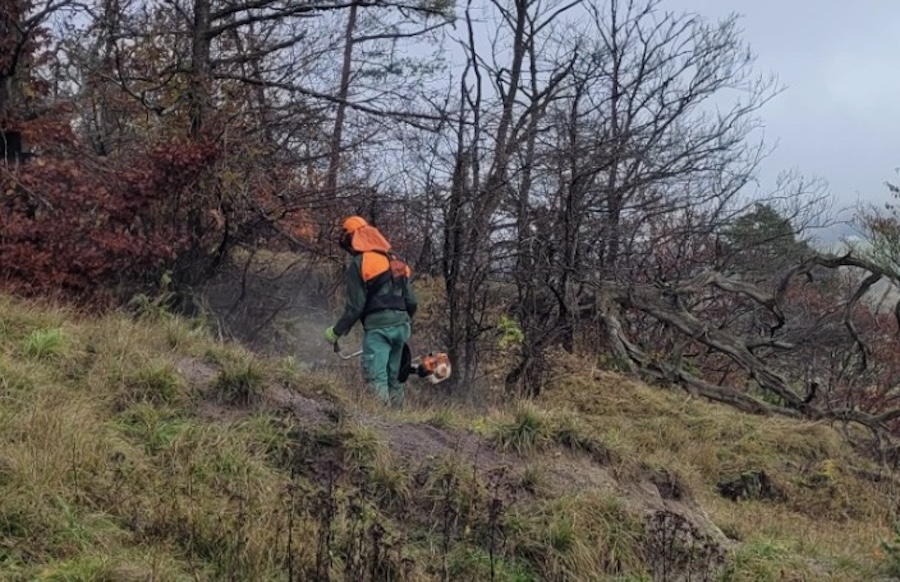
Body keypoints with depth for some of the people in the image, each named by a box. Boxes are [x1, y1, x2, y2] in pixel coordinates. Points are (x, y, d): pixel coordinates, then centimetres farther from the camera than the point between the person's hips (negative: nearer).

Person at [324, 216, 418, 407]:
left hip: (378, 327, -7)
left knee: (376, 377, -10)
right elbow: (412, 301, 14)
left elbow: (355, 306, -9)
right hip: (401, 325, 7)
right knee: (394, 377, 15)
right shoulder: (395, 261, 15)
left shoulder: (358, 265, -6)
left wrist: (336, 331, 1)